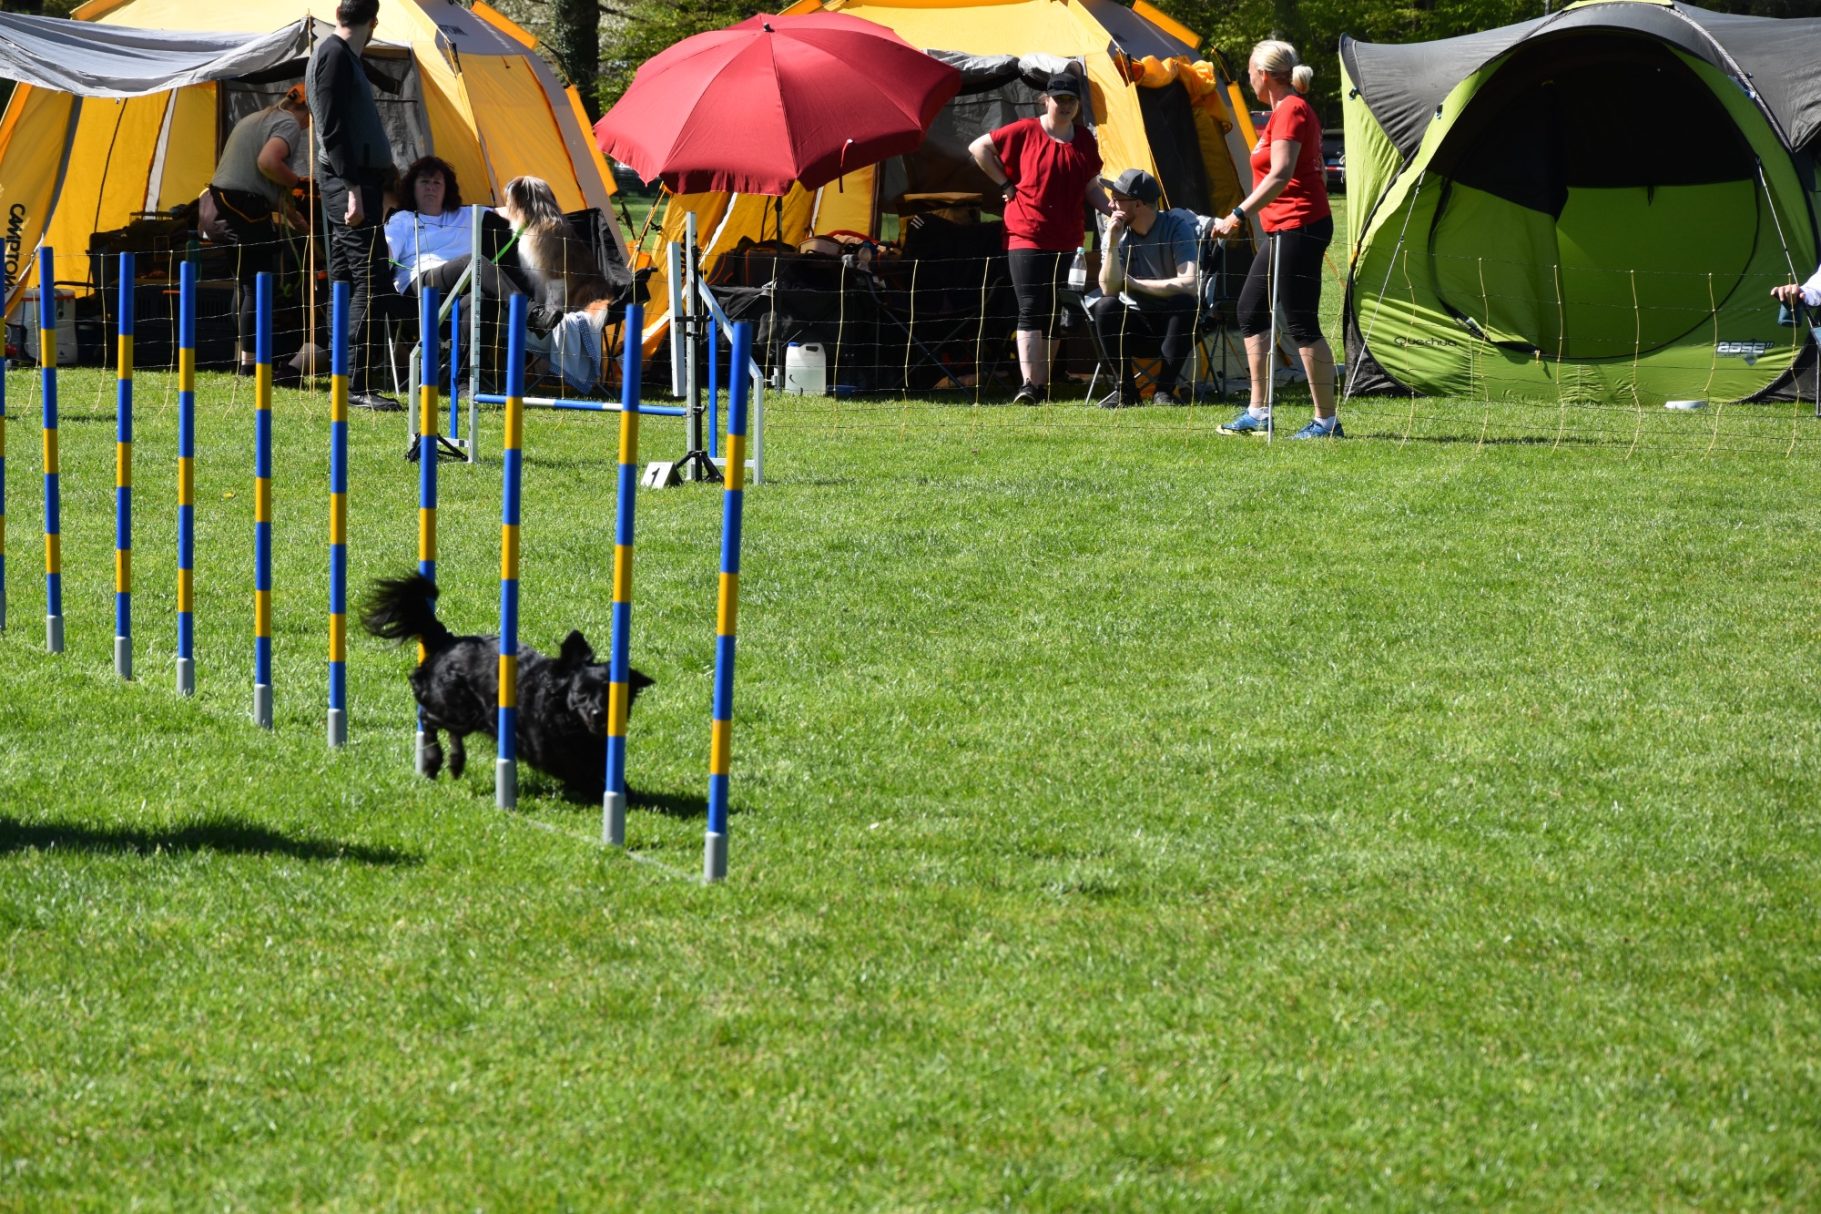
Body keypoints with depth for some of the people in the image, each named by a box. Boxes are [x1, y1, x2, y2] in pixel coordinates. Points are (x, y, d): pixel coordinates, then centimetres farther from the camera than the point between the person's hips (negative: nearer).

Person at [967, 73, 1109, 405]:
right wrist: (1005, 184, -2)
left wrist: (1111, 210, -2)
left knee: (1055, 314, 8)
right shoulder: (1025, 132, -4)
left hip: (1067, 240, 5)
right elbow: (978, 148, 3)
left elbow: (1090, 187, 16)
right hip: (1027, 237, -5)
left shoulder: (1085, 141, 9)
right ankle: (1028, 384, -23)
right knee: (1031, 310, -15)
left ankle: (1043, 385, 17)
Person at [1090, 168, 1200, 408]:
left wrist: (1133, 283, -19)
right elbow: (1108, 289, -15)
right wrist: (1112, 245, -26)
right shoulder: (1117, 233, -5)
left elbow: (1189, 284, -26)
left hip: (1173, 323, -2)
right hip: (1136, 324, 2)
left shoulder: (1176, 227, -14)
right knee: (1104, 307, -27)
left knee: (1184, 303, -34)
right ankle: (1126, 389, -15)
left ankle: (1165, 389, -25)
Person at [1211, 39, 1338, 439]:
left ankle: (1327, 421, -8)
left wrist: (1238, 215, -28)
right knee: (1251, 310, 15)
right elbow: (1317, 172, 23)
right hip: (1283, 230, 11)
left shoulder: (1289, 111, -14)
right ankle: (1258, 411, 17)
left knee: (1301, 324, -9)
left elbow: (1280, 175, -25)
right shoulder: (1295, 109, 17)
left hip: (1297, 227, -11)